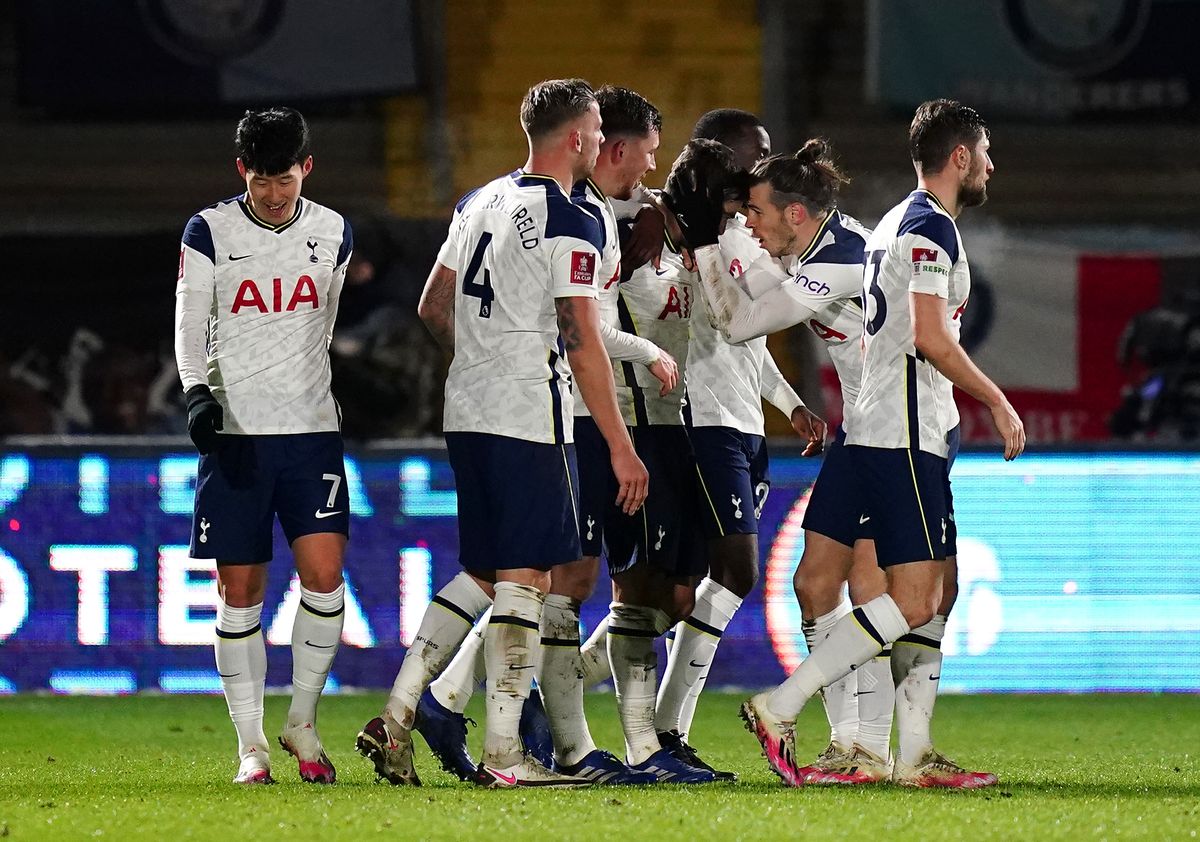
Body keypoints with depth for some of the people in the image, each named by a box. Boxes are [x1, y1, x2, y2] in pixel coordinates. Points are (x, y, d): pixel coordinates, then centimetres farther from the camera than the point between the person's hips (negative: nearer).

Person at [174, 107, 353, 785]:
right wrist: (199, 392, -21)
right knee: (240, 590, 0)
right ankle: (252, 746, 7)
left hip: (312, 430, 2)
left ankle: (303, 722, 6)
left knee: (324, 576, -11)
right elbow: (190, 327, -5)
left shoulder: (332, 234, 8)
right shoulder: (210, 233, 0)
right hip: (234, 432, -2)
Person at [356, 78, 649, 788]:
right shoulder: (570, 223, -10)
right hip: (530, 419, -8)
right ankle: (504, 755, -4)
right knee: (525, 579, -4)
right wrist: (621, 448, -11)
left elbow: (433, 307, 21)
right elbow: (583, 341, -14)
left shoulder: (481, 203, 14)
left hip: (467, 411, 8)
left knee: (482, 575, 15)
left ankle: (396, 717, 7)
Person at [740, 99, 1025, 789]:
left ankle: (915, 756, 6)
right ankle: (779, 708, -16)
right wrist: (998, 402, -10)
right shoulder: (932, 226, -11)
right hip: (906, 439, -11)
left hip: (889, 432, 11)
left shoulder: (899, 223, 20)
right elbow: (932, 338, -19)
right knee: (914, 602, -13)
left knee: (938, 594, 9)